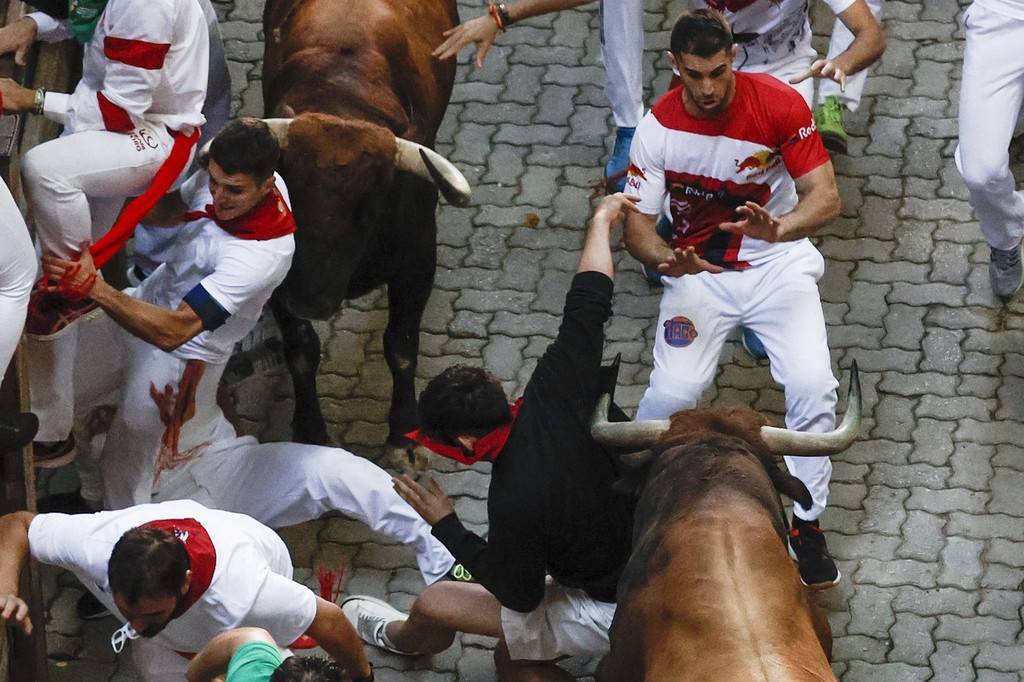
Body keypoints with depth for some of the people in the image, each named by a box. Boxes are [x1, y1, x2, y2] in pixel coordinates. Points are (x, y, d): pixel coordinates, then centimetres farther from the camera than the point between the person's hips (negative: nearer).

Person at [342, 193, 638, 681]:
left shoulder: (516, 503, -32)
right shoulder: (553, 395, -16)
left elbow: (521, 596, -17)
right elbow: (587, 305, -4)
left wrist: (445, 526, -8)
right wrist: (600, 221, 12)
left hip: (617, 613, -8)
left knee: (433, 605, 8)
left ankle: (401, 637, 42)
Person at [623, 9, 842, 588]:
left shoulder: (779, 103, -16)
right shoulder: (660, 127, -13)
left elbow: (826, 197, -17)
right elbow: (638, 224, -8)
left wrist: (777, 229, -39)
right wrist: (665, 259, -32)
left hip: (779, 262, 0)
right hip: (699, 269, 0)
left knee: (813, 385, -21)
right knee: (673, 393, -21)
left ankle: (806, 522, -1)